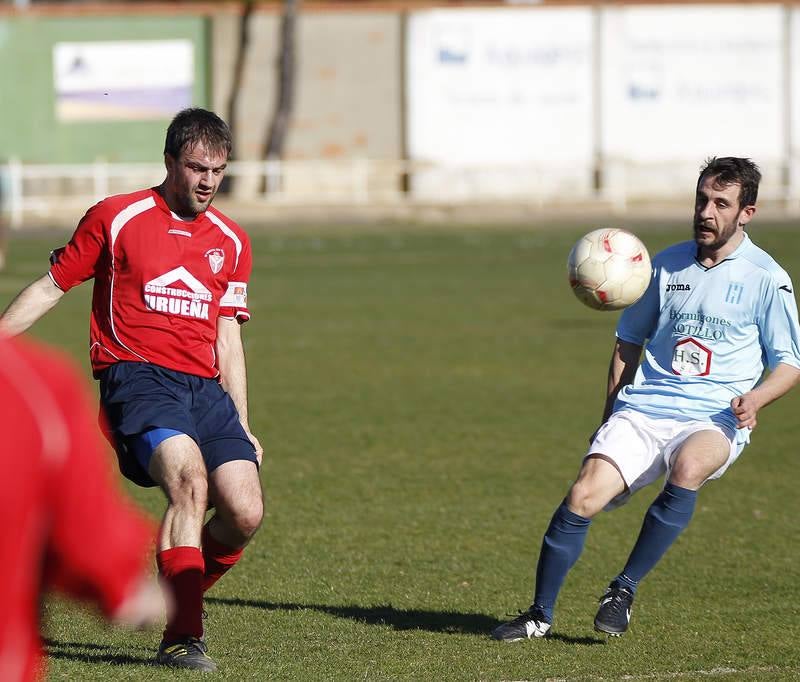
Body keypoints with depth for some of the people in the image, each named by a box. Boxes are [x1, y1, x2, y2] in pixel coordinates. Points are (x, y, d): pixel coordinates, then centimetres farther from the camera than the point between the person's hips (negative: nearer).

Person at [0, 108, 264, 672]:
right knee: (190, 480, -30)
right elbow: (51, 287, 10)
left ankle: (176, 601, 15)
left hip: (205, 388, 5)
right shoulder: (115, 219, 4)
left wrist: (242, 429, 17)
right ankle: (182, 637, -28)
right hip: (136, 376, -5)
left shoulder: (232, 243, 16)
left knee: (245, 513, -13)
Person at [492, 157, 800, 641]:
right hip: (643, 409, 3)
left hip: (714, 420, -3)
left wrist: (754, 399, -17)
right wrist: (611, 414, 16)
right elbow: (629, 339, 23)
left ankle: (624, 591, -23)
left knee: (687, 469, -37)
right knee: (584, 496, -17)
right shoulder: (666, 265, 12)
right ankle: (540, 615, -2)